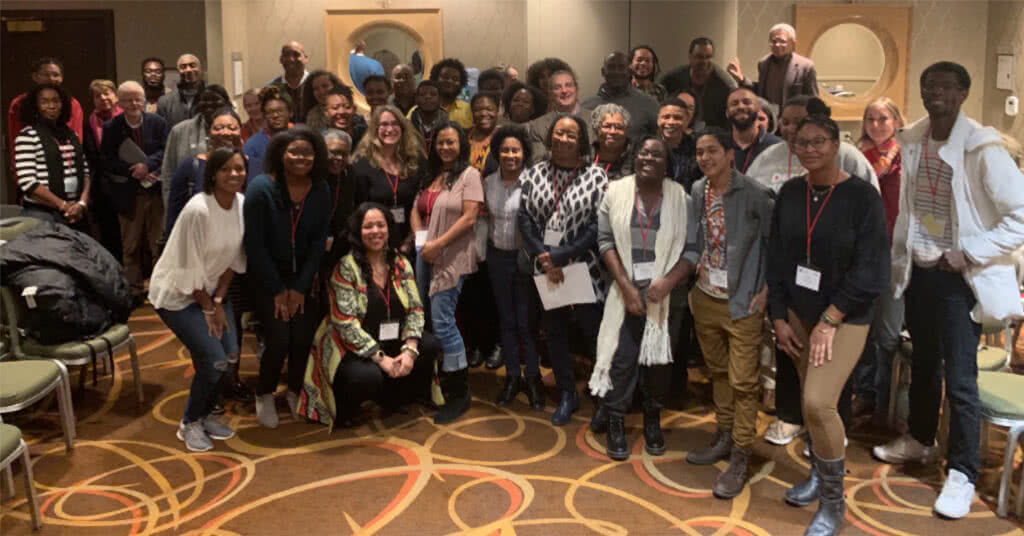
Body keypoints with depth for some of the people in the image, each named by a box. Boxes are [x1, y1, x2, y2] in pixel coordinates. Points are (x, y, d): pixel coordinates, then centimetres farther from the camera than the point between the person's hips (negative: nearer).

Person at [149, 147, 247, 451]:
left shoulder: (242, 204, -8)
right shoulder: (198, 210, -29)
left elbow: (234, 258, 1)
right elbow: (189, 269, -22)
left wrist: (219, 301, -3)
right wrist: (209, 308, -11)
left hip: (211, 289, 7)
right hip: (177, 293, -7)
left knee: (231, 355, 0)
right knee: (213, 359, -13)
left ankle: (205, 414, 24)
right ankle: (189, 423, 10)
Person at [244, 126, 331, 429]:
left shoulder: (321, 191, -6)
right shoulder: (261, 188, -17)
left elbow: (318, 242, -3)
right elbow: (254, 245, -15)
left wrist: (300, 287, -9)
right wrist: (277, 290, -13)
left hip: (303, 278, 3)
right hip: (267, 278, -3)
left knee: (303, 338, -9)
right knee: (279, 339, -14)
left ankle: (295, 392, 20)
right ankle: (264, 395, 14)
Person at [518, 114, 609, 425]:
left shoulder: (596, 177, -5)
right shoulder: (535, 174, 5)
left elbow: (599, 226, -12)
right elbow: (524, 218, 0)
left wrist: (560, 256, -17)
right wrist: (543, 259, -12)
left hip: (585, 270, -4)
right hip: (545, 271, 4)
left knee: (595, 332, -1)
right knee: (554, 331, 12)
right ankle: (567, 395, 28)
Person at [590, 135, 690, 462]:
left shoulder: (680, 196, -3)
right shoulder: (616, 191, -1)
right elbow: (606, 241, -2)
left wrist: (668, 282, -17)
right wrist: (626, 287, -9)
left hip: (666, 294, 0)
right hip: (627, 291, 0)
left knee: (659, 358, 8)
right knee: (622, 357, 0)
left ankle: (653, 421, 26)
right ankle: (616, 423, 15)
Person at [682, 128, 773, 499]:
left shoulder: (753, 194, -15)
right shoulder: (697, 191, 4)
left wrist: (766, 289, -14)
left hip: (742, 303, -6)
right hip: (705, 298, 6)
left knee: (743, 381, -1)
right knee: (718, 372, 19)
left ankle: (740, 458, 8)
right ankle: (724, 437, 34)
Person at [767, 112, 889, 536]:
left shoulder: (863, 196, -13)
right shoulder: (789, 193, 1)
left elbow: (870, 269, -16)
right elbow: (776, 258, 5)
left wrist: (829, 320, -18)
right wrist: (779, 318, 0)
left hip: (845, 316, -5)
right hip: (798, 313, 5)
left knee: (818, 403, -16)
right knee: (812, 401, 12)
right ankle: (819, 475, 36)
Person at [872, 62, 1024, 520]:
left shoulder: (981, 148, -16)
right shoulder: (911, 142, 3)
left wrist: (970, 254, -19)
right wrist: (898, 259, 9)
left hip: (958, 277, -6)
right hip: (918, 271, 6)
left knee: (960, 379, -3)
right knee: (923, 364, 21)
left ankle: (962, 475, 9)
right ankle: (920, 439, 40)